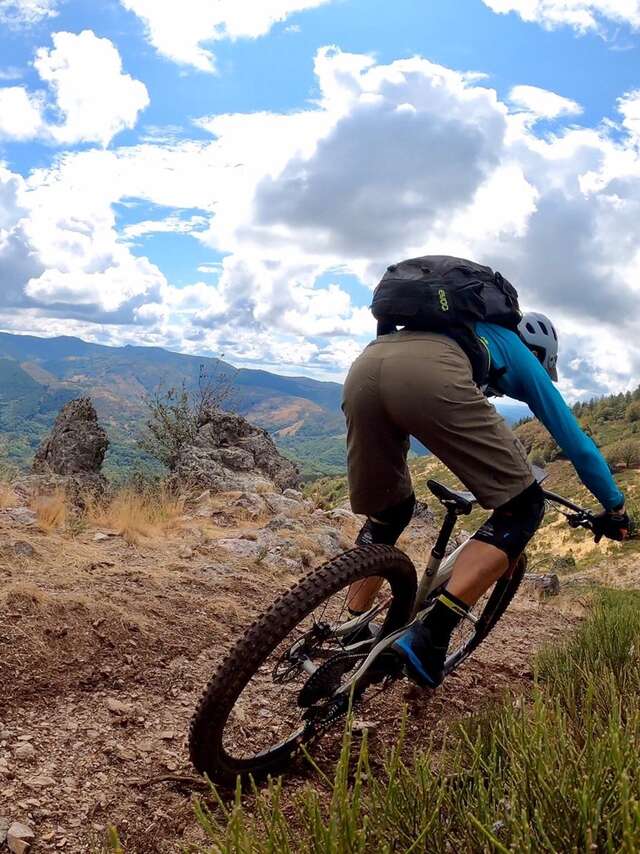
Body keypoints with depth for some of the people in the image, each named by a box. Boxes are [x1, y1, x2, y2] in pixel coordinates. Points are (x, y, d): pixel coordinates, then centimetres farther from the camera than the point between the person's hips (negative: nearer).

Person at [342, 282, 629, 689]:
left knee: (386, 513, 26)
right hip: (428, 374, -7)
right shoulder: (523, 360, 32)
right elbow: (575, 440, 33)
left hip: (363, 368, 7)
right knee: (522, 507, 6)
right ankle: (429, 638, -4)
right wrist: (615, 506, 45)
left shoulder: (464, 332, 47)